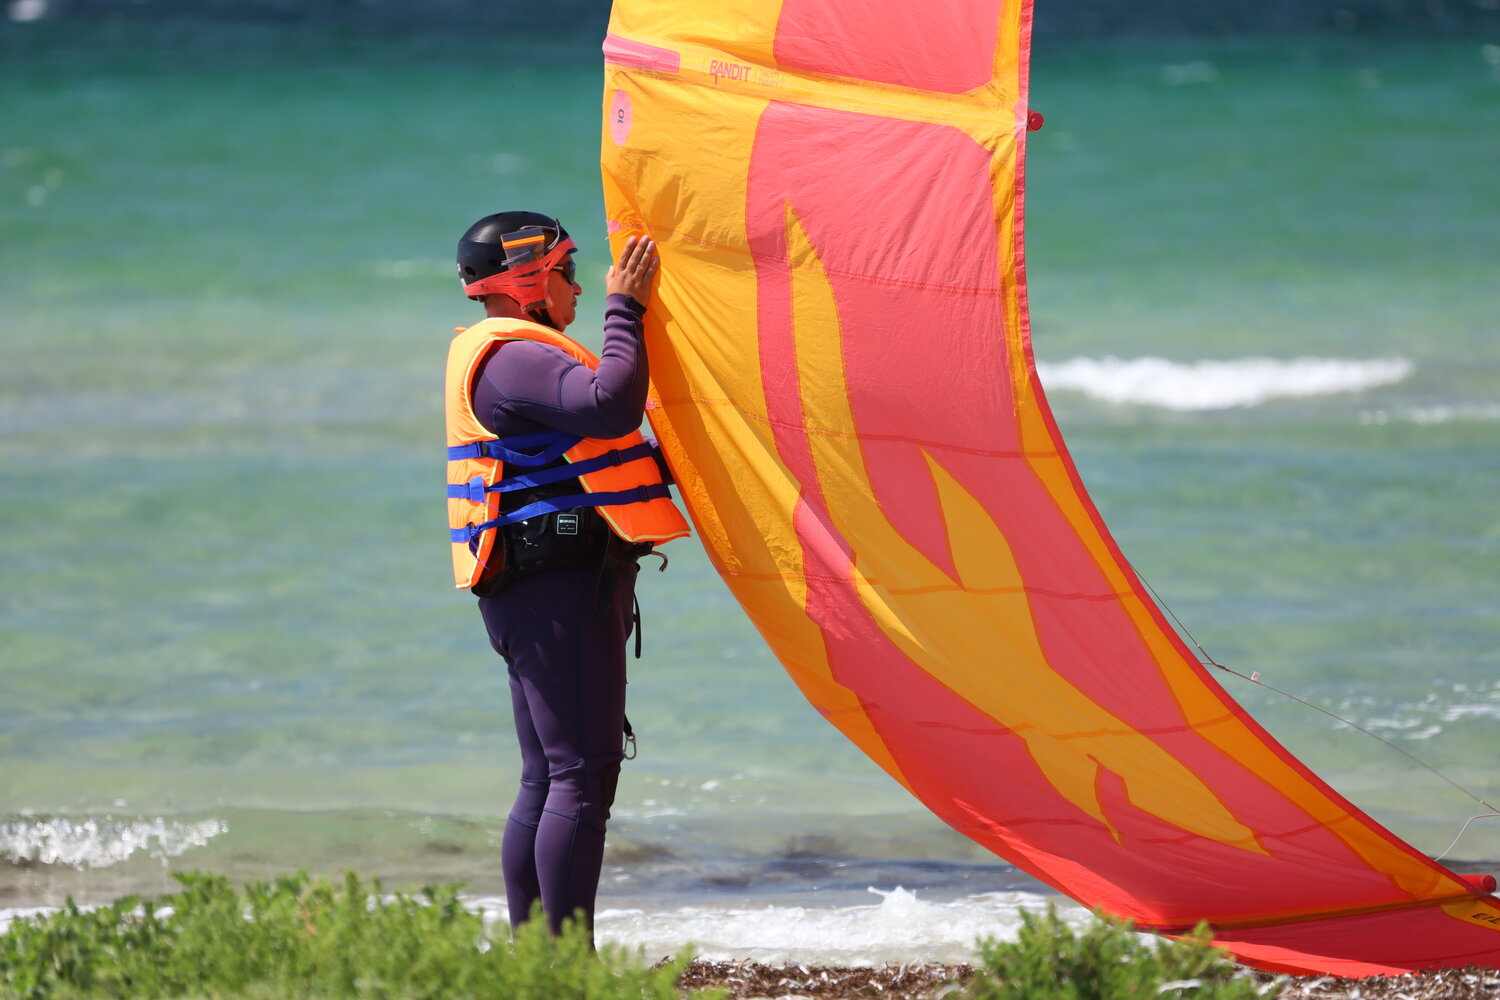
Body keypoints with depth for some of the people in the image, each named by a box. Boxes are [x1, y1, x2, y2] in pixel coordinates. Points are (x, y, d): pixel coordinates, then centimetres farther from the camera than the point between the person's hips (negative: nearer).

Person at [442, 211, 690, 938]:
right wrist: (624, 308, -19)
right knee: (583, 775, -14)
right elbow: (610, 407, -28)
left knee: (548, 782, 11)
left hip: (566, 588, 11)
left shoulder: (507, 356, 22)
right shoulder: (513, 358, -13)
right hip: (557, 586, -11)